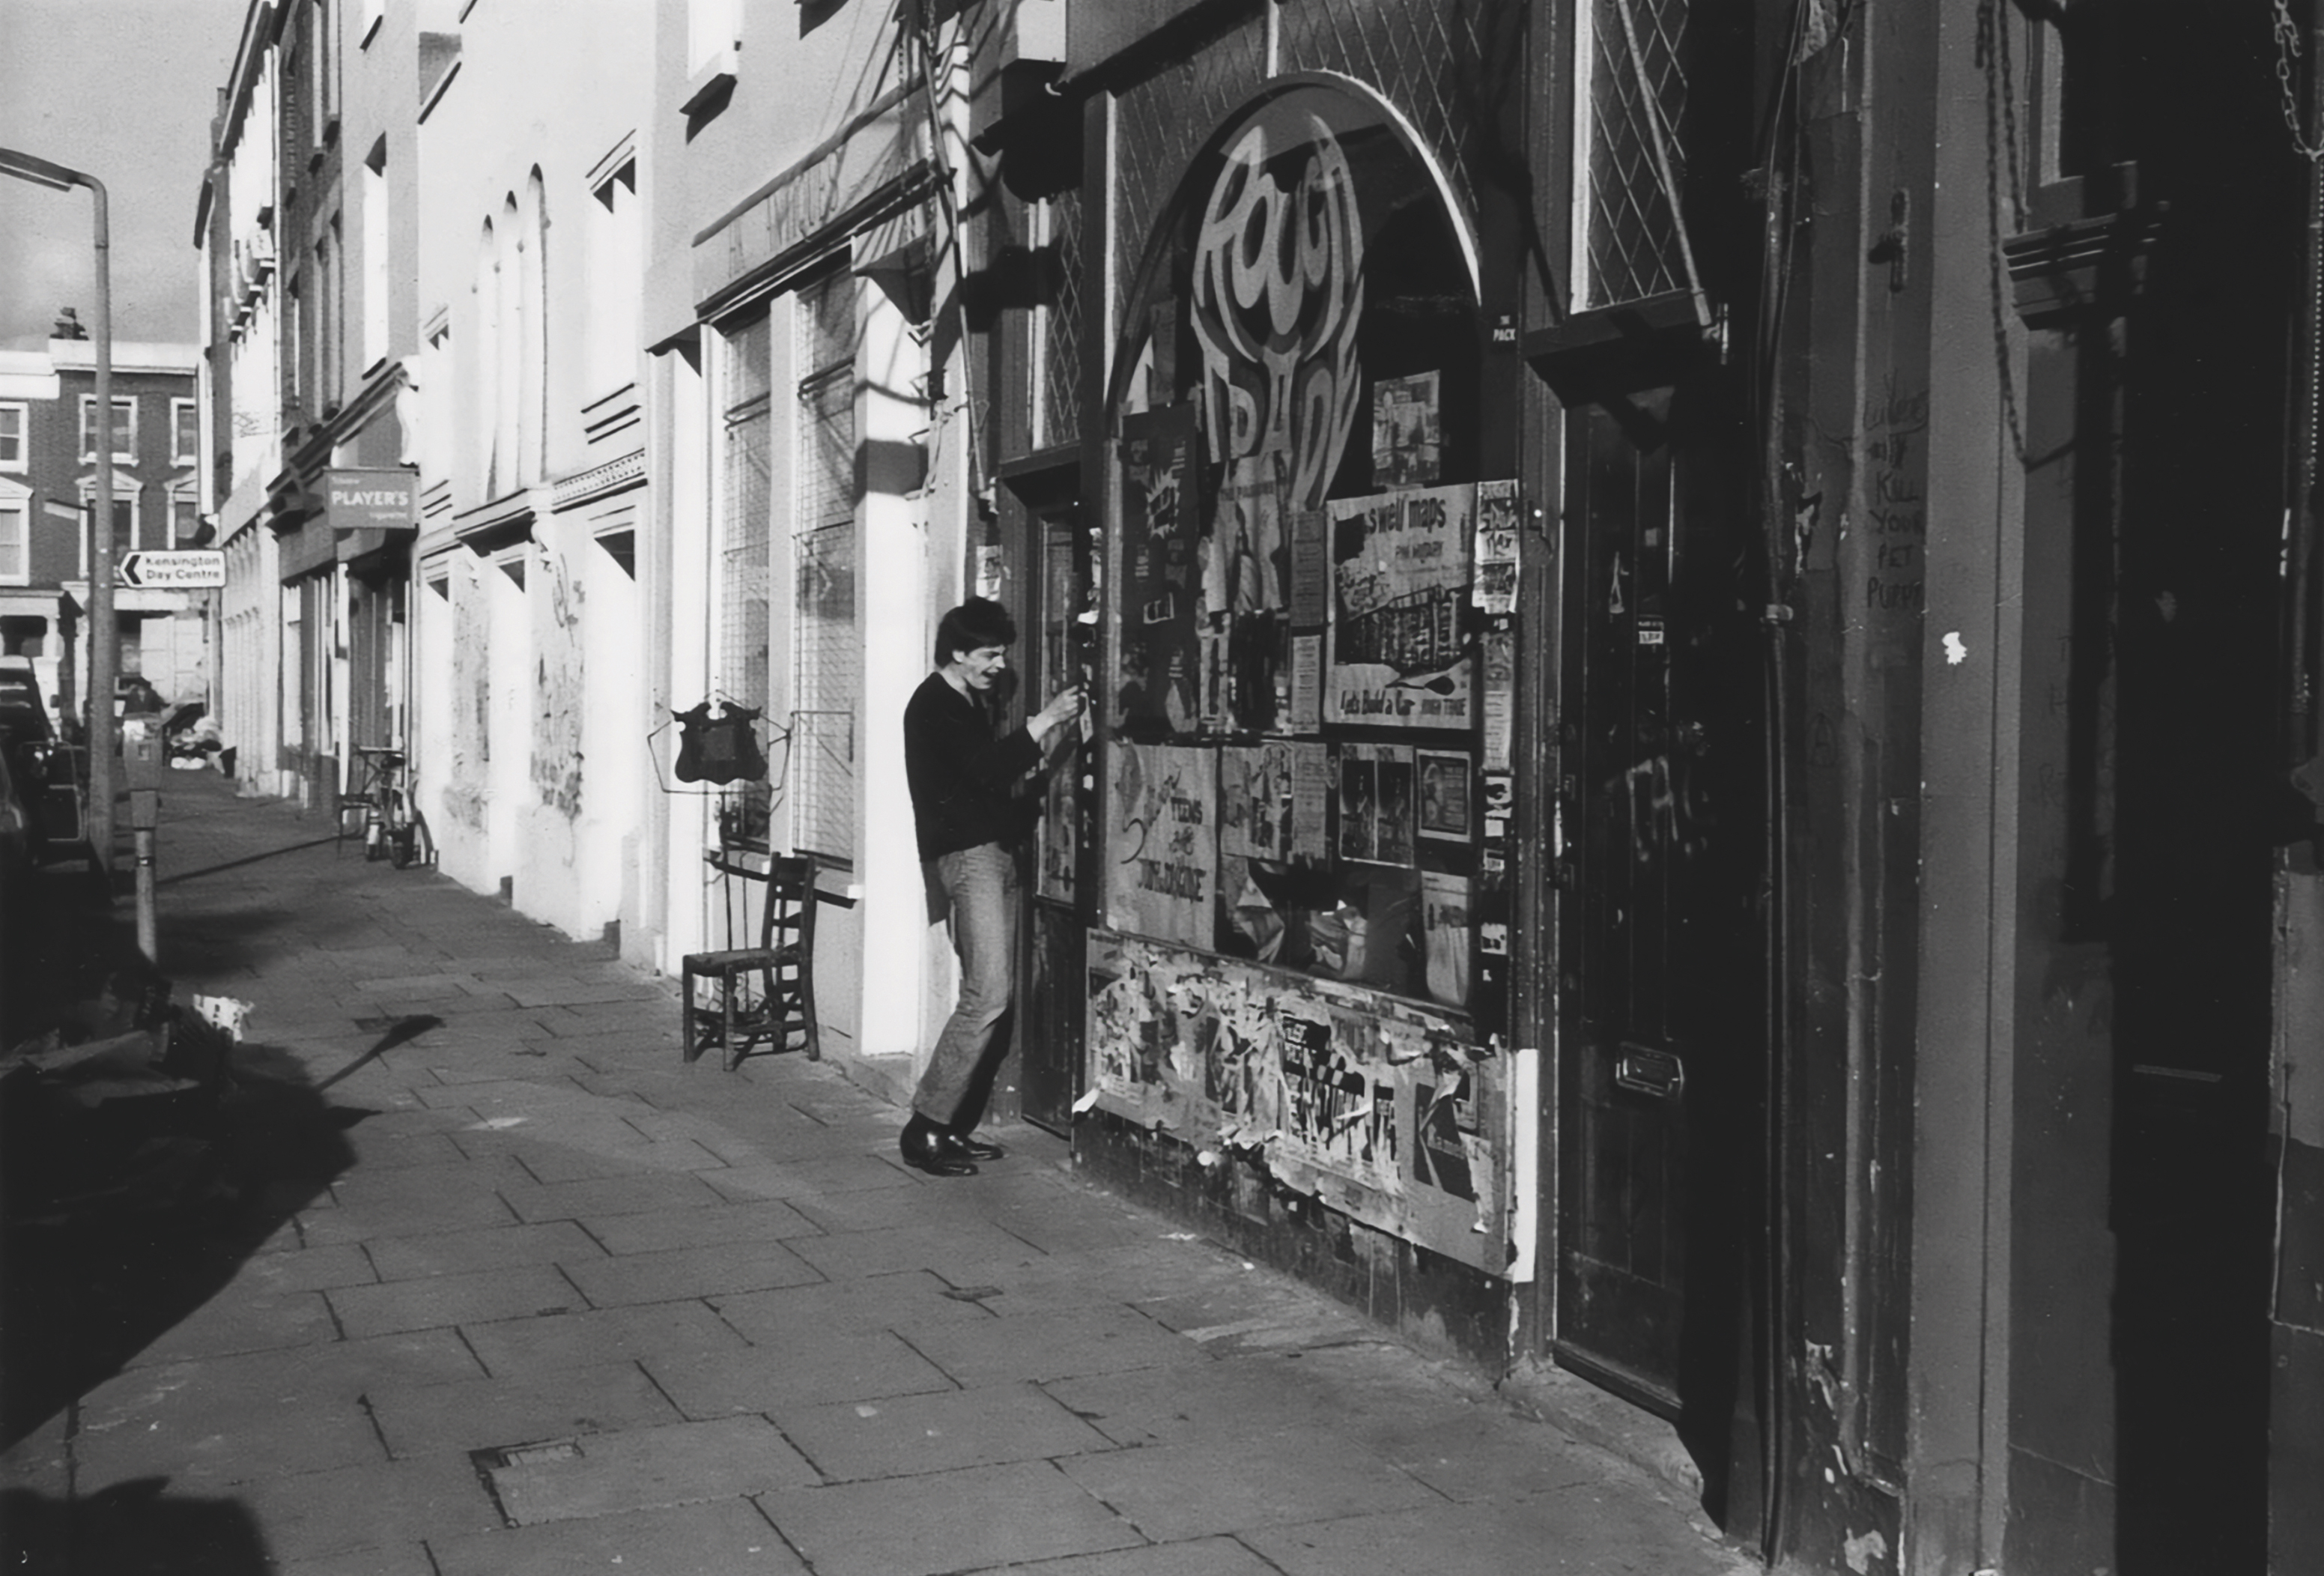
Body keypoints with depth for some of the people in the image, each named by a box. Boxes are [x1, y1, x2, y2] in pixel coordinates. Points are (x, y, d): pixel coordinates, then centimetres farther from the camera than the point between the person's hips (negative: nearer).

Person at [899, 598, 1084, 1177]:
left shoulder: (972, 702, 21)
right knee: (987, 996, -16)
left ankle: (954, 1124, 8)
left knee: (989, 995, 4)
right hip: (966, 853, -10)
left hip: (994, 850, 10)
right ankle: (926, 1128, -13)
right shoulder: (933, 705, -8)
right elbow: (983, 767, -21)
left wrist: (1050, 739, 9)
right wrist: (1044, 722, -21)